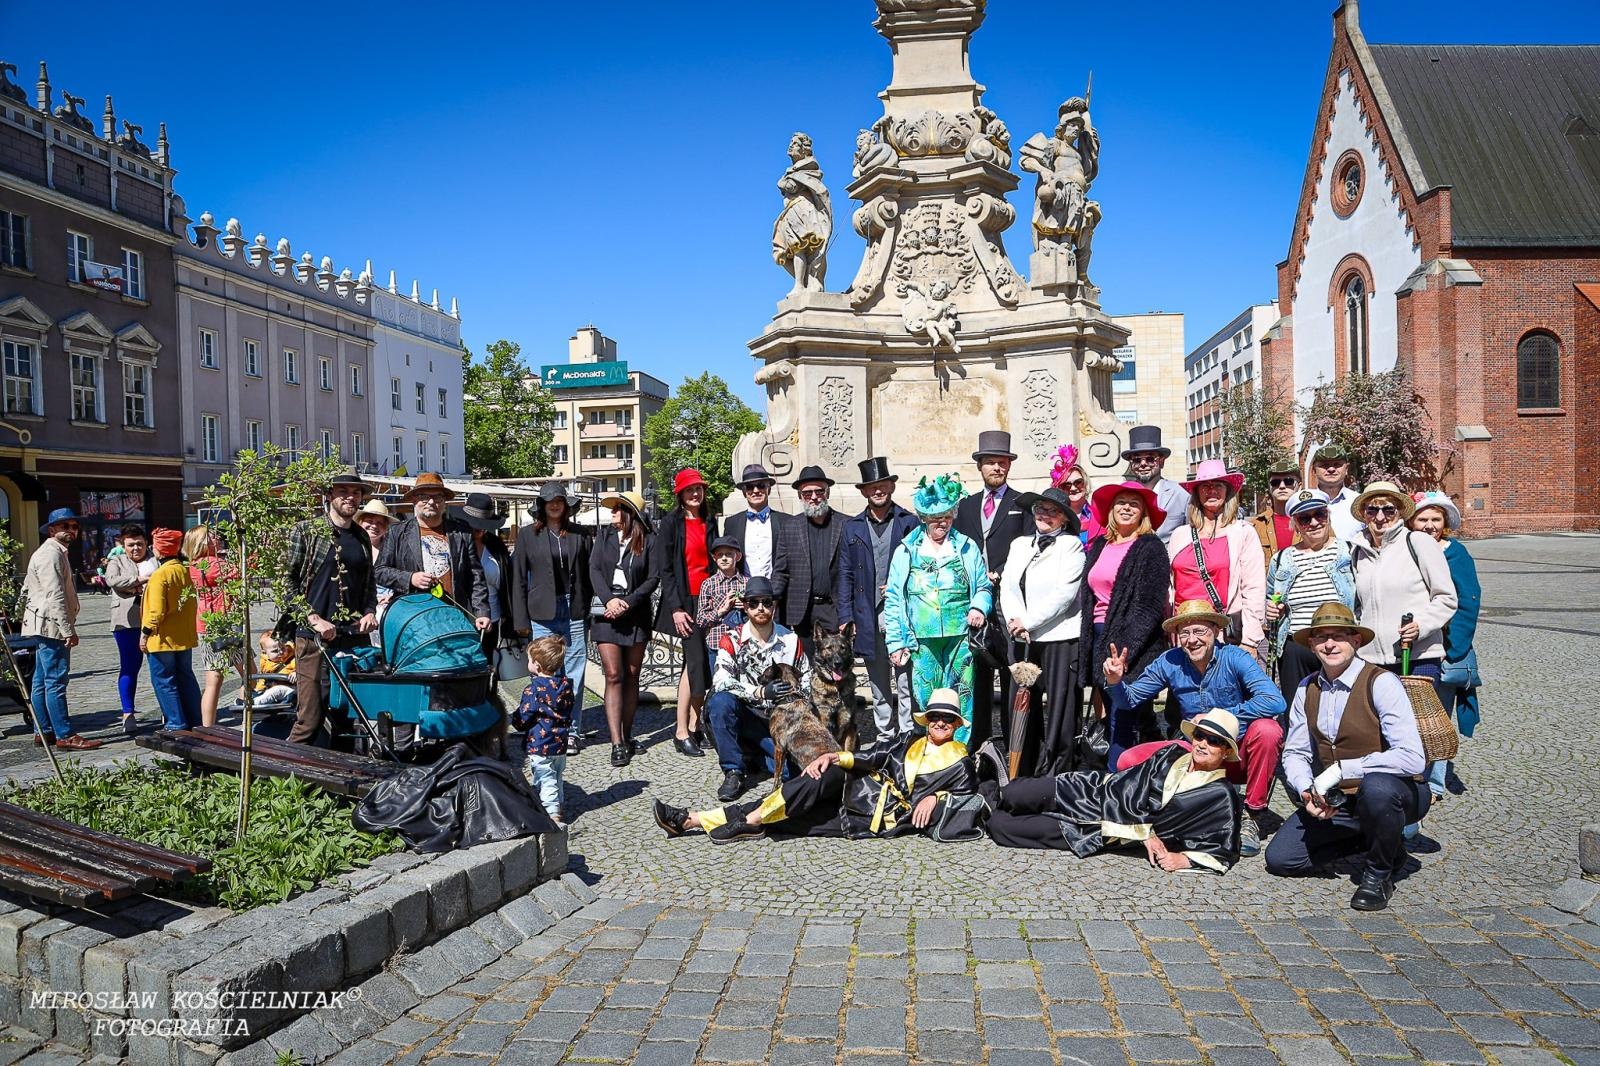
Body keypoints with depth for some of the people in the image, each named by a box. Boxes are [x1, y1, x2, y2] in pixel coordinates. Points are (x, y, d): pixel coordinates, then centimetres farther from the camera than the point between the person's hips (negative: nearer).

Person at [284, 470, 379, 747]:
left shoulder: (361, 537, 17)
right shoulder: (306, 530, 0)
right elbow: (289, 582, -4)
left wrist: (370, 612, 9)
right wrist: (314, 619, -12)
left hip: (356, 636, 5)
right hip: (314, 637, -5)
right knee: (310, 719, -7)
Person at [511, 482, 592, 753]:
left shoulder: (580, 534, 8)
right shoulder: (528, 535, 6)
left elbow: (590, 573, 8)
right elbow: (518, 579, 5)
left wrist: (592, 609, 1)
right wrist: (521, 619, 0)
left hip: (575, 611, 1)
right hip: (543, 614, -1)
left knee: (574, 675, 2)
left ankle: (572, 731, 11)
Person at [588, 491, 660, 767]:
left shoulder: (648, 541, 1)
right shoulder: (604, 538, 9)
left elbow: (653, 578, -4)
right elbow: (594, 570, 1)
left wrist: (628, 603, -13)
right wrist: (609, 598, -14)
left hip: (636, 615, -1)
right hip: (607, 613, 1)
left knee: (631, 677, 6)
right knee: (613, 676, -6)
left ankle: (626, 736, 17)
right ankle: (617, 744, -8)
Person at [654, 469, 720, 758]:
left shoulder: (710, 522, 13)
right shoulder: (671, 523, -2)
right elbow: (665, 568, -6)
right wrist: (676, 608, -12)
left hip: (708, 598, 5)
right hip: (685, 601, -5)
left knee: (702, 664, 4)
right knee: (696, 661, -10)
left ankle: (694, 727, 12)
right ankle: (682, 732, -3)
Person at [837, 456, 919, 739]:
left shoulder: (909, 522, 4)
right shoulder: (852, 527, 11)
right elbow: (845, 575, 10)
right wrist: (845, 617, 4)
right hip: (868, 619, 3)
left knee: (906, 682, -3)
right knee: (878, 686, 10)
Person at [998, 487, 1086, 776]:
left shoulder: (1071, 545, 0)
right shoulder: (1019, 544, 17)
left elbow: (1064, 594, -10)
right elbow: (1007, 587, 9)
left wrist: (1028, 621, -10)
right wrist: (1015, 621, -7)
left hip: (1060, 638, -5)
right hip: (1023, 640, 5)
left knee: (1057, 708, -4)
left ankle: (1052, 773, 1)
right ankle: (1021, 772, 15)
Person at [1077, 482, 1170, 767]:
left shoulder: (1151, 548, -3)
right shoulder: (1099, 546, 16)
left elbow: (1152, 605, -11)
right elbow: (1086, 597, 19)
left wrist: (1125, 649, -18)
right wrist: (1088, 647, 11)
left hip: (1134, 647, -7)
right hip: (1099, 643, 7)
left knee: (1122, 722, -10)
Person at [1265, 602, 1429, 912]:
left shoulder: (1381, 683, -18)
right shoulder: (1307, 689, 1)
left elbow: (1411, 758, -28)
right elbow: (1294, 753, 7)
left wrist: (1340, 769, -27)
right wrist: (1307, 790, -13)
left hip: (1395, 793, -5)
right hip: (1333, 802, 6)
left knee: (1376, 787, -40)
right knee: (1279, 859, -7)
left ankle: (1380, 872, -10)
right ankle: (1367, 837, 16)